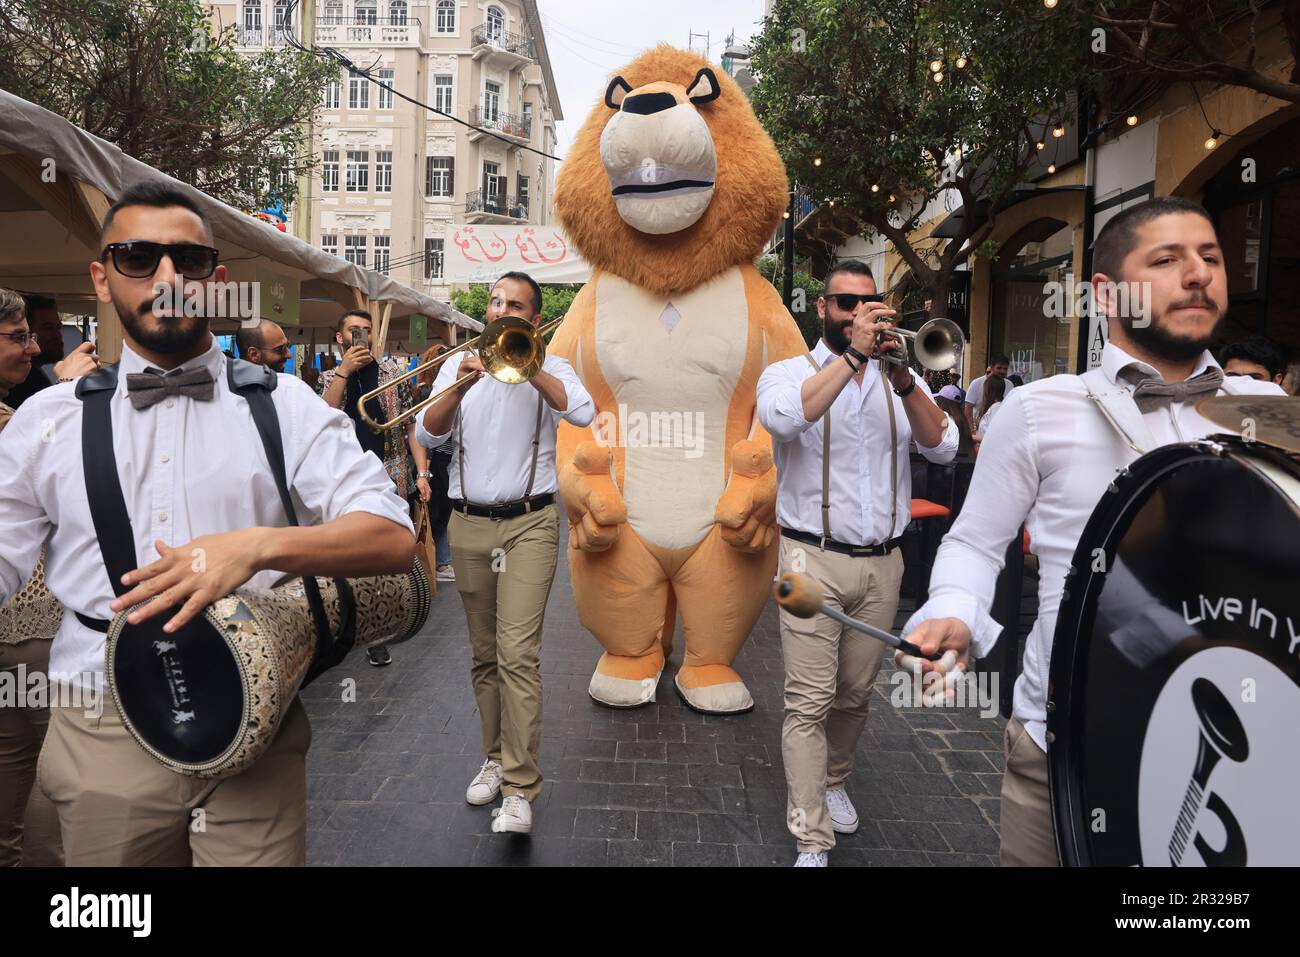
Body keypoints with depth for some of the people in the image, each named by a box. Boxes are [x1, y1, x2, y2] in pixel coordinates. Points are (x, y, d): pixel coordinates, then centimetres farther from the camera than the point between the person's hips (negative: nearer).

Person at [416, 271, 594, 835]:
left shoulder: (547, 367, 2)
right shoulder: (457, 364, 10)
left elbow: (582, 412, -19)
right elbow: (428, 436, -1)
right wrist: (459, 387, -16)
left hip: (529, 523, -3)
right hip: (469, 524, 4)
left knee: (517, 654, -12)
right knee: (484, 655, 12)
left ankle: (520, 788, -5)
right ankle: (496, 757, 28)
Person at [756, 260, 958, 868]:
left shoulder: (900, 378, 10)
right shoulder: (789, 372, 0)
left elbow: (941, 447, -5)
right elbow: (783, 416, -25)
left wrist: (903, 382, -19)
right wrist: (853, 355, -22)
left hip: (882, 565, 4)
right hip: (814, 561, -4)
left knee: (856, 695, 16)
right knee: (809, 702, -5)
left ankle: (833, 779, 41)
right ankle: (811, 843, 3)